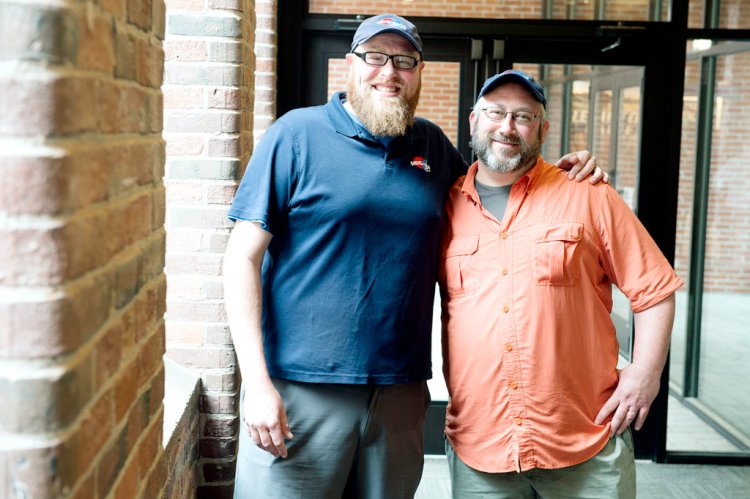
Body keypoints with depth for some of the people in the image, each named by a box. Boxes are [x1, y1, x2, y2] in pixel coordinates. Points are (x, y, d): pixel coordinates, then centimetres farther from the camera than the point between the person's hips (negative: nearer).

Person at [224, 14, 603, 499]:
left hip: (401, 388, 5)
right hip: (301, 386, -4)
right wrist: (256, 382, -15)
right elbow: (244, 256, -7)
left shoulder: (432, 144, 10)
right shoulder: (297, 133, -4)